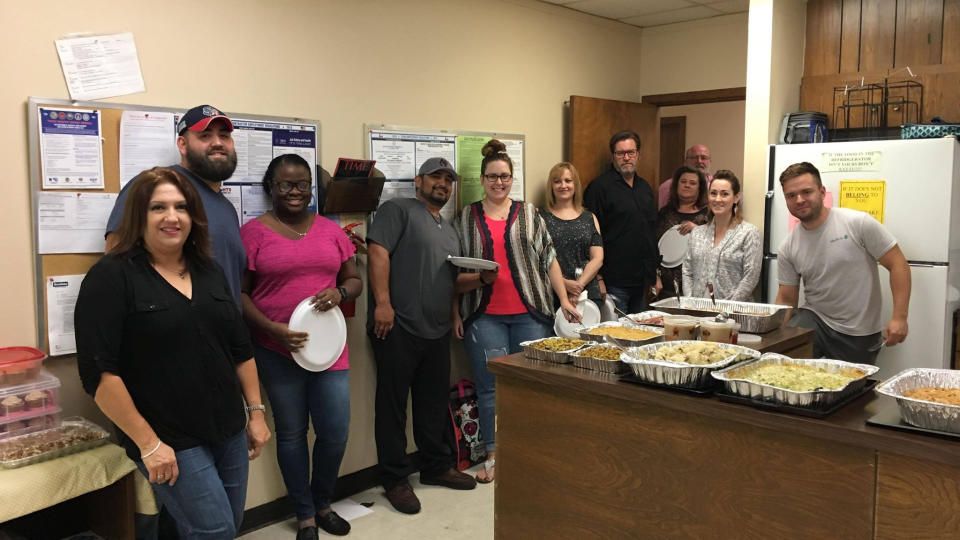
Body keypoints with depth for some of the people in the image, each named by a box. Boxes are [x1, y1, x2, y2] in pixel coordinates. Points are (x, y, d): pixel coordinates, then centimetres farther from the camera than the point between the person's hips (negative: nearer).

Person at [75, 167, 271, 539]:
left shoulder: (209, 271, 9)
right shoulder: (111, 277, -10)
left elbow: (241, 348, 13)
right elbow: (98, 372, -16)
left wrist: (256, 412, 10)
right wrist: (147, 443, -17)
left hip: (229, 431, 6)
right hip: (170, 442, -6)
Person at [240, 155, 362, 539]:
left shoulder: (330, 230, 7)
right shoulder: (254, 231, -3)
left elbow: (355, 280, 13)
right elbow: (239, 293, -3)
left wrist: (340, 292, -10)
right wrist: (271, 328, -16)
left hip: (329, 347, 3)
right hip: (277, 350, -3)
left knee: (335, 432, 5)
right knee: (291, 433, 9)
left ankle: (322, 504, 32)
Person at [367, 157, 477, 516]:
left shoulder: (449, 230, 24)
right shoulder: (398, 210, -1)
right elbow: (377, 251, -13)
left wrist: (454, 313, 15)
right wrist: (382, 302, -20)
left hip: (437, 331, 8)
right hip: (398, 327, -7)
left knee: (434, 402, 15)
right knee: (393, 403, 2)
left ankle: (436, 467, 30)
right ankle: (395, 480, 12)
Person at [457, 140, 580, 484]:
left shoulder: (529, 214, 11)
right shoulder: (466, 218, 8)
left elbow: (549, 259, 10)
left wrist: (564, 300, 3)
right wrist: (481, 278, -12)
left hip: (530, 313, 1)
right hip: (485, 317, -1)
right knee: (491, 387, 1)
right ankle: (493, 455, 16)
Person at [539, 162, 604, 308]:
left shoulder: (590, 218, 13)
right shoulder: (541, 218, 6)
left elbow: (597, 259, 5)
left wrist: (579, 285, -9)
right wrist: (564, 283, -14)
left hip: (588, 293, 2)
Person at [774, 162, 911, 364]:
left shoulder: (858, 223, -11)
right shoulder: (788, 249, 0)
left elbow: (898, 265, -8)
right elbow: (786, 299, 5)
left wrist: (899, 317, -15)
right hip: (814, 320, 2)